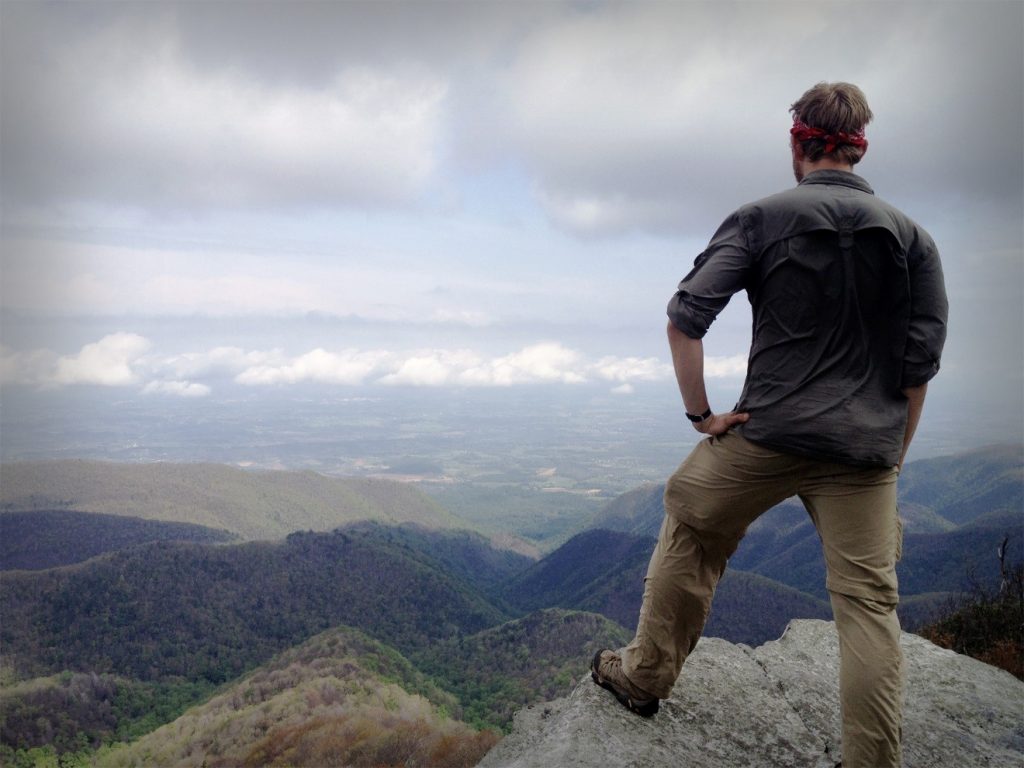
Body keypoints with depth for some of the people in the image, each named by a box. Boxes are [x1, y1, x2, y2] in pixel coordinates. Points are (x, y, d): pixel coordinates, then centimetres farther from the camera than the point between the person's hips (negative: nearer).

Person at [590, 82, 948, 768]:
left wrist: (701, 413, -4)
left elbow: (685, 318, -13)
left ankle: (645, 676, 29)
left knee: (690, 539, 17)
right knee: (870, 604, 8)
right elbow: (920, 366, 4)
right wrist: (891, 460, 12)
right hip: (864, 450, 3)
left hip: (767, 435, -2)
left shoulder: (761, 219, -2)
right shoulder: (913, 237, 7)